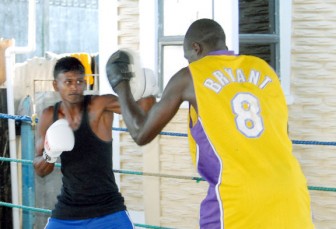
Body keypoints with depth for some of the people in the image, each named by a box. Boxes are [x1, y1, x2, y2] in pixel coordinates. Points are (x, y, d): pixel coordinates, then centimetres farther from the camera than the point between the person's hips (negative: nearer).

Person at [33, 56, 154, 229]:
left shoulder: (100, 105, -11)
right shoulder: (49, 116, 1)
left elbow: (143, 108, -26)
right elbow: (40, 171, 7)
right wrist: (49, 155, -15)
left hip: (107, 210, -3)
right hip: (67, 212, 3)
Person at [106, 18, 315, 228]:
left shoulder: (189, 77, 7)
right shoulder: (264, 70, 17)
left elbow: (141, 133, 16)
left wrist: (120, 85, 31)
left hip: (239, 202, -4)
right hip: (289, 196, 4)